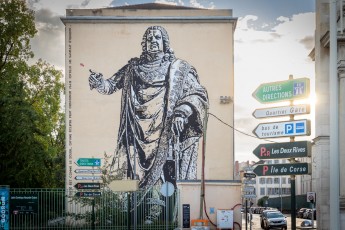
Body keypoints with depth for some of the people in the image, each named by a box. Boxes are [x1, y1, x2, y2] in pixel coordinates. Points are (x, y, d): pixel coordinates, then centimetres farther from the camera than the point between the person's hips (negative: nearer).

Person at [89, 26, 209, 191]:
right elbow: (112, 85, 12)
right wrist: (100, 83, -10)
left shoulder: (178, 68, 6)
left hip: (167, 134, -2)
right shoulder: (134, 67, 15)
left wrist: (183, 112, -15)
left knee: (167, 178, -9)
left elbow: (199, 94, 1)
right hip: (139, 136, 2)